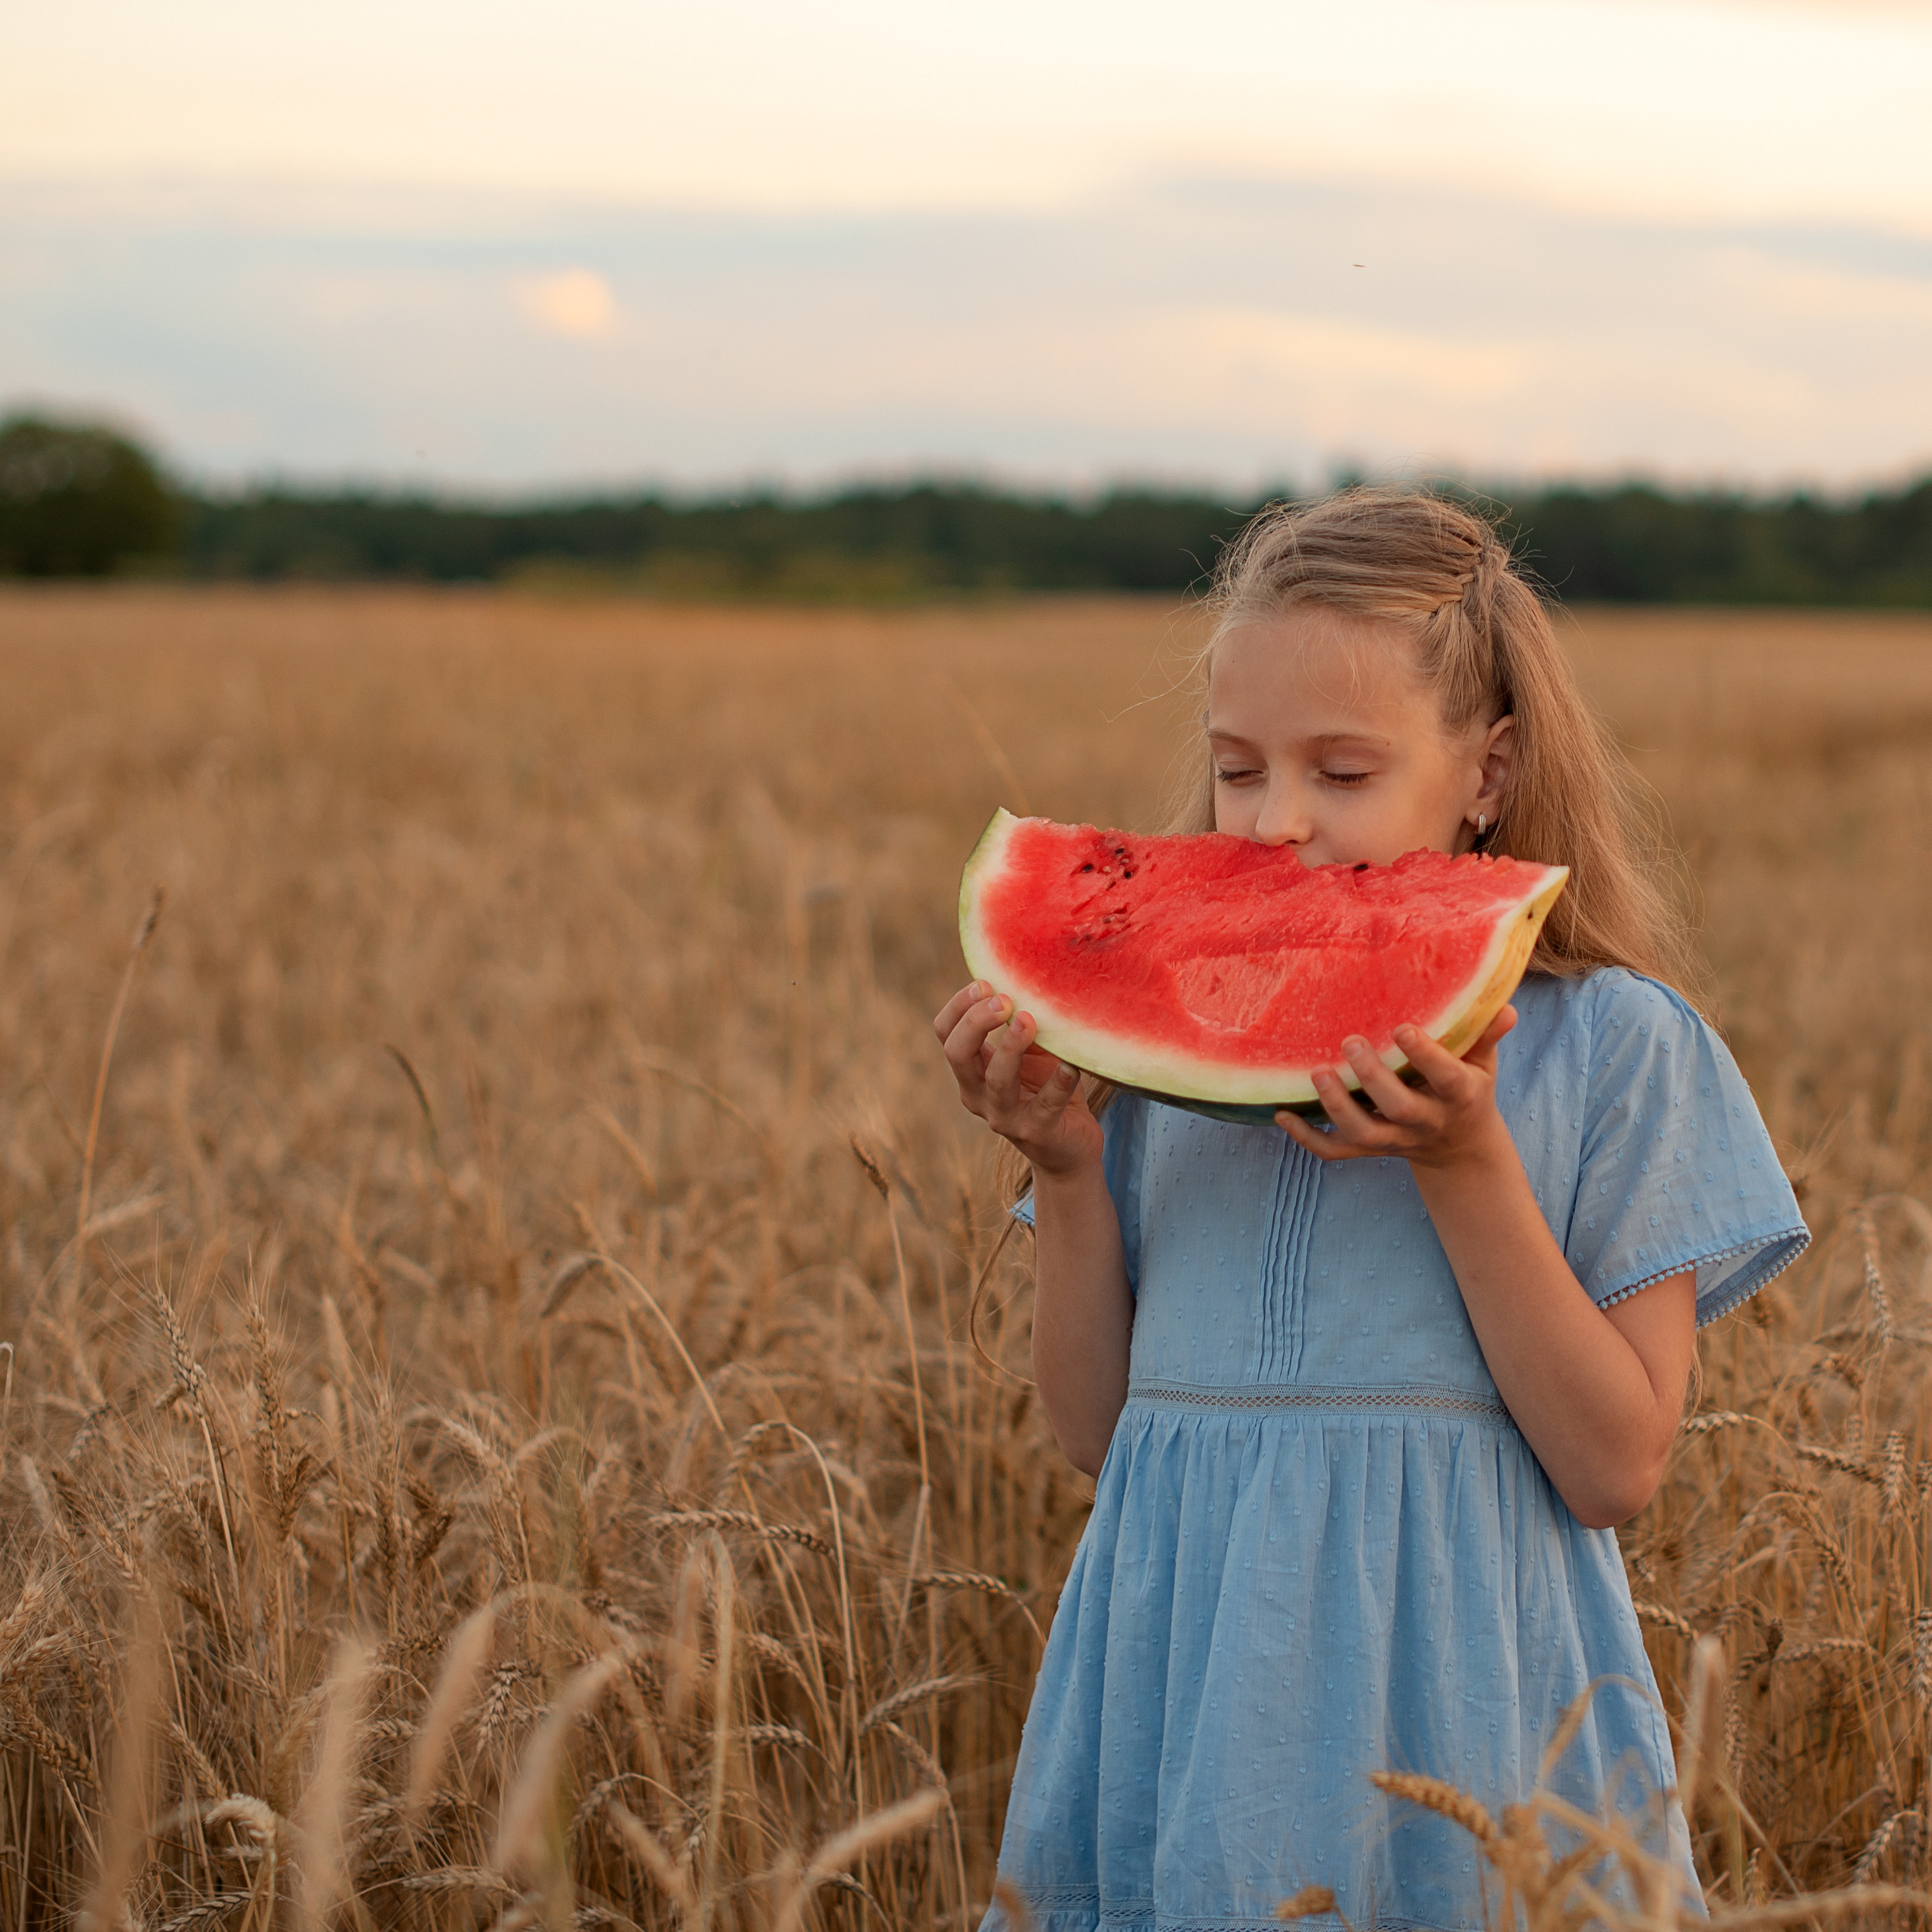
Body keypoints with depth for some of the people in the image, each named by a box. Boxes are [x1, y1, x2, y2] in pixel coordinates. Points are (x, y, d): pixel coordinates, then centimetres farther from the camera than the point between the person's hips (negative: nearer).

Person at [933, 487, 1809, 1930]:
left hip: (1450, 1693, -3)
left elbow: (1617, 1469, -10)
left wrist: (1467, 1164, -19)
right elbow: (1097, 1432, 8)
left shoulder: (1613, 1047, -4)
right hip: (1192, 1694, 3)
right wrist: (1066, 1168, -6)